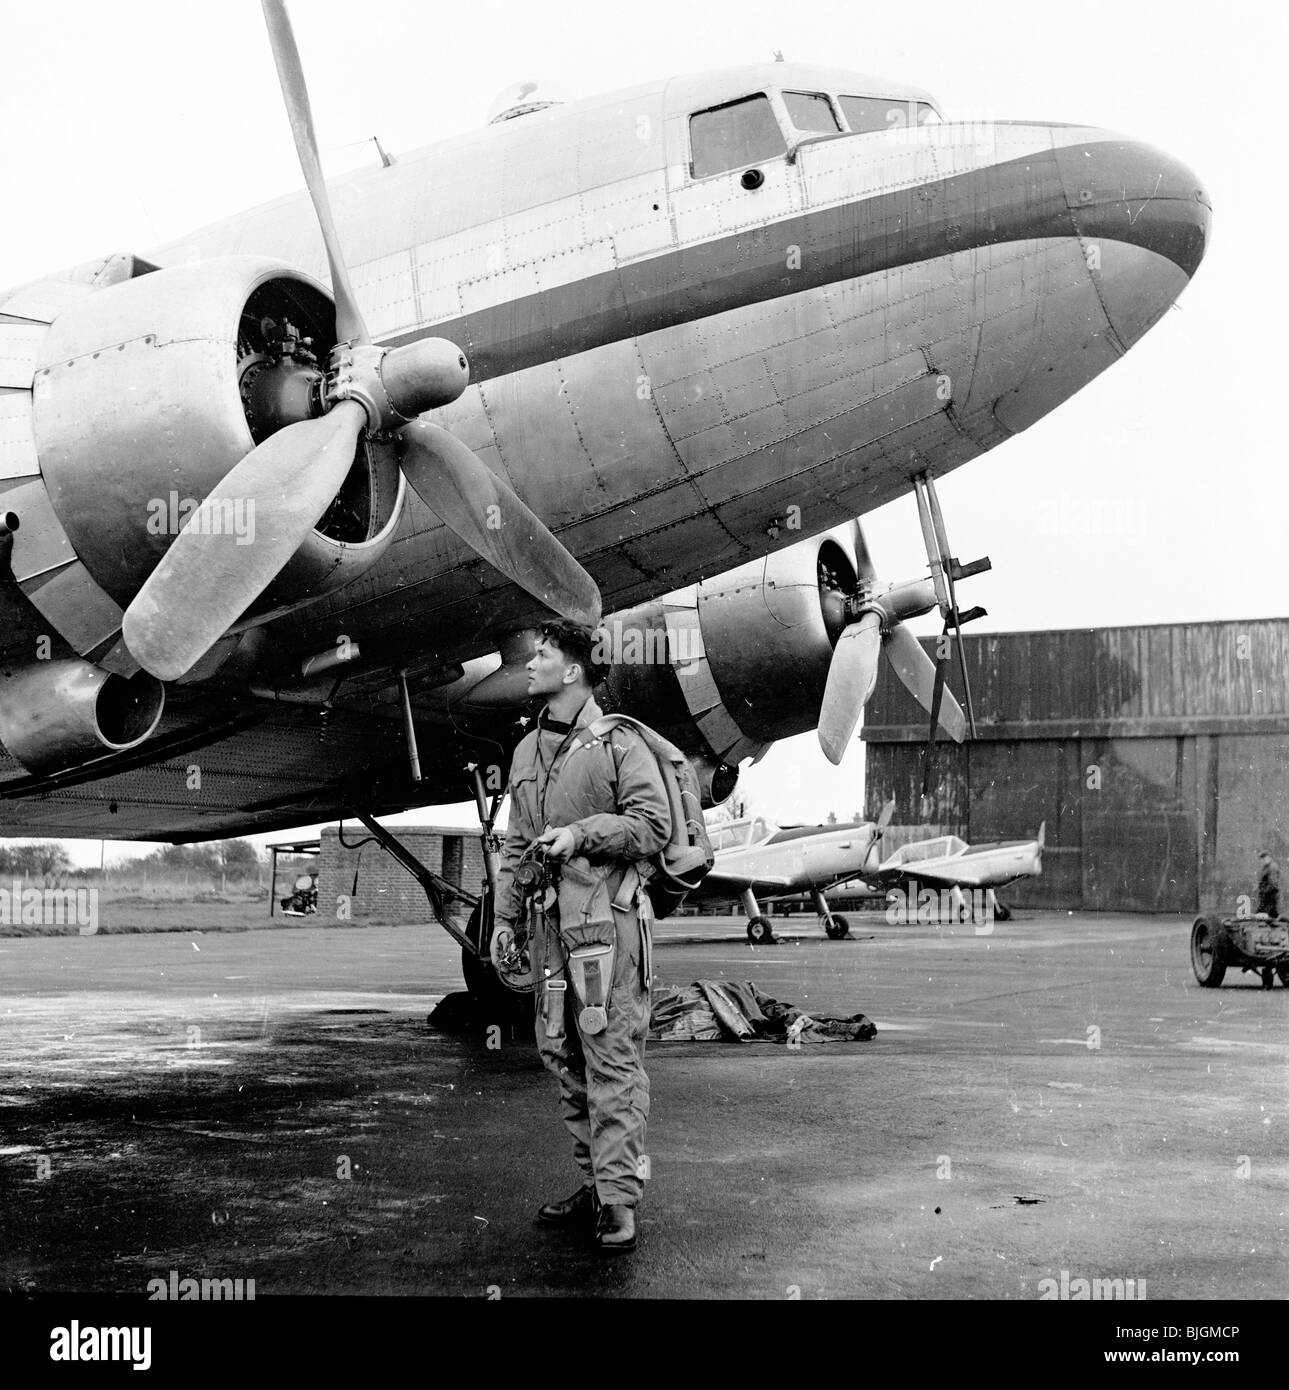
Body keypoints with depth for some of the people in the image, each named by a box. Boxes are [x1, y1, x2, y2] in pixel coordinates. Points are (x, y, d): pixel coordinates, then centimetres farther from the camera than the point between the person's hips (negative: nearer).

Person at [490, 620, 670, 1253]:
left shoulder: (618, 743, -2)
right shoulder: (526, 750, 19)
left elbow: (655, 822, -7)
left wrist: (582, 833, -15)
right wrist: (505, 915, 15)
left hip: (606, 916, -7)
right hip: (549, 922, 7)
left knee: (612, 1058, -8)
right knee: (562, 1055, 9)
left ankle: (618, 1199, -5)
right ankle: (593, 1183, 19)